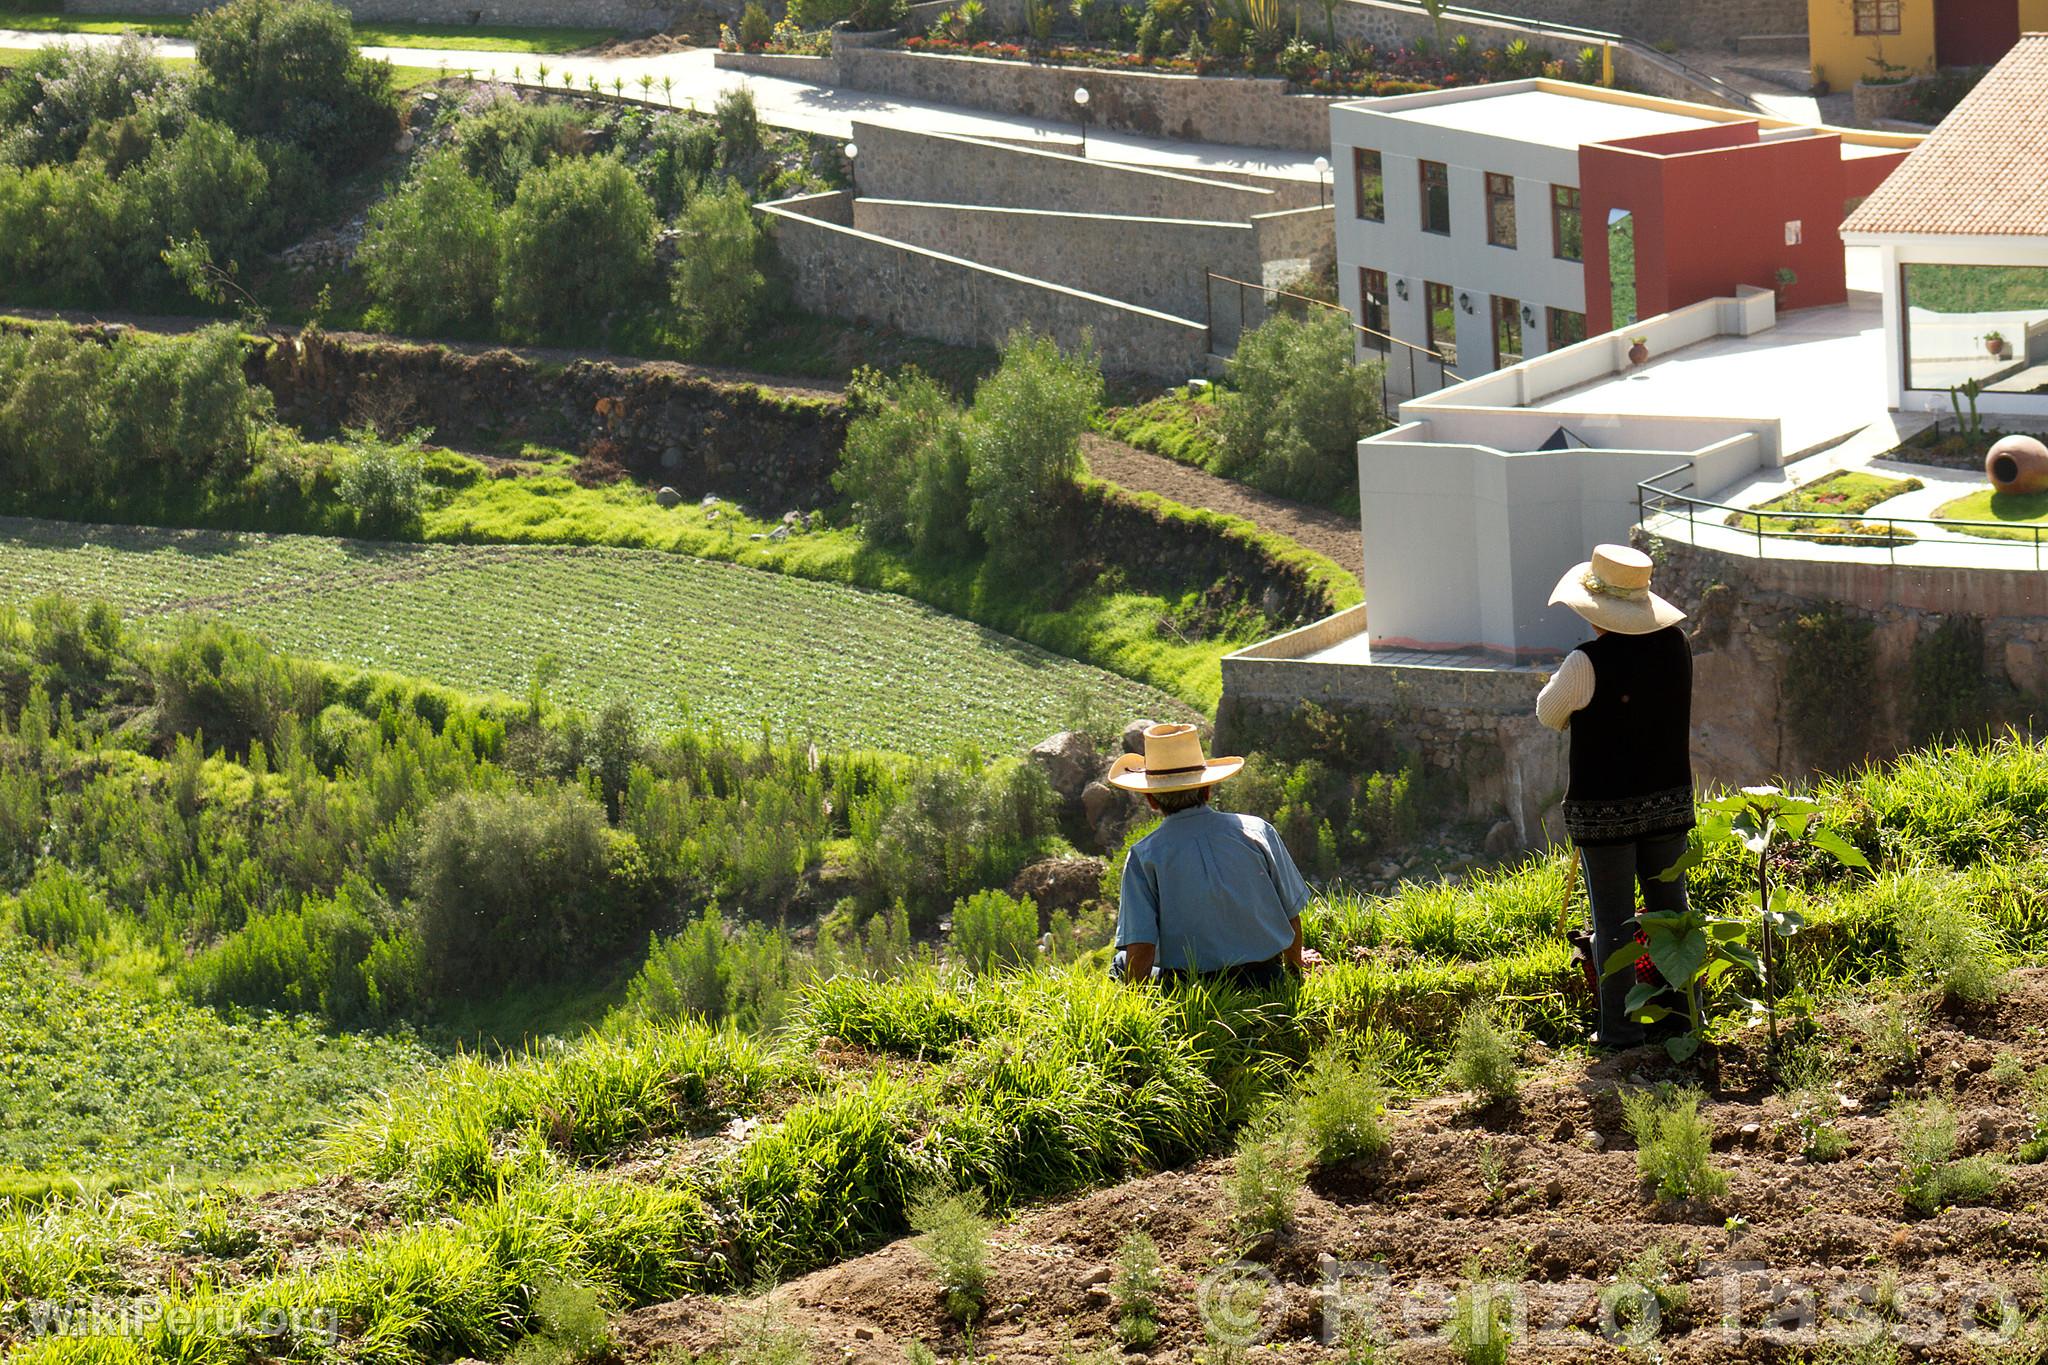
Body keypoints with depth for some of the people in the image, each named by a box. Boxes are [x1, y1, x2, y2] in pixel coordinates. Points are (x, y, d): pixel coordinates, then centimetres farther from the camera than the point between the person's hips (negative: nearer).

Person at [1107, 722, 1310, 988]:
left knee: (1121, 964, 25)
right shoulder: (1258, 832, -4)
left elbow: (1140, 950, -16)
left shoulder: (1144, 856, -10)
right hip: (1265, 982, 3)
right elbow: (1292, 916, 4)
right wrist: (1293, 973, 22)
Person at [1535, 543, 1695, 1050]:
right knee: (1671, 908, 17)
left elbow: (1549, 714, -3)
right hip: (1669, 799, 5)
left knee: (1613, 920, 4)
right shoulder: (1674, 645, -4)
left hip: (1604, 808, -5)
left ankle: (1620, 1027, 7)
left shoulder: (1588, 664, -21)